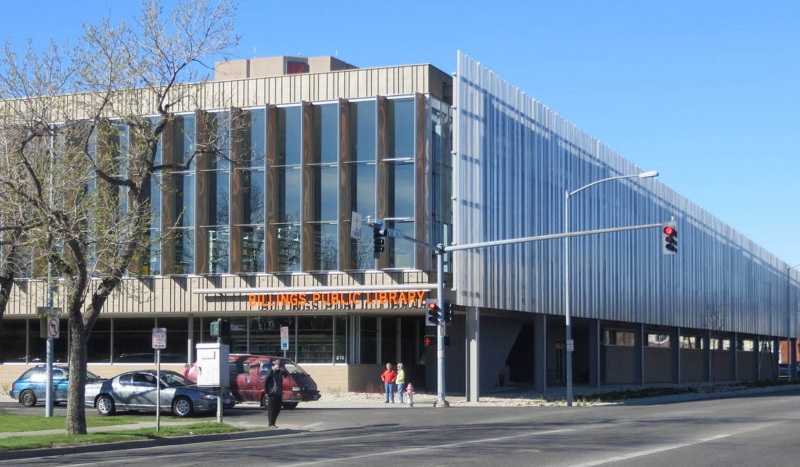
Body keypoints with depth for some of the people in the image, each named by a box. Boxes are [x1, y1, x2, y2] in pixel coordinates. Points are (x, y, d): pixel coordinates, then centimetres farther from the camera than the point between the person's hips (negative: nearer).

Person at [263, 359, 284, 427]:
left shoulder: (280, 372, 12)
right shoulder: (270, 372, -10)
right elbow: (265, 382, -11)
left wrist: (281, 392, 14)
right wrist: (266, 392, -13)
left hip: (278, 394, 7)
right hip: (272, 394, -7)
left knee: (277, 409, 9)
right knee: (271, 409, -3)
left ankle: (273, 423, 19)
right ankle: (271, 423, 1)